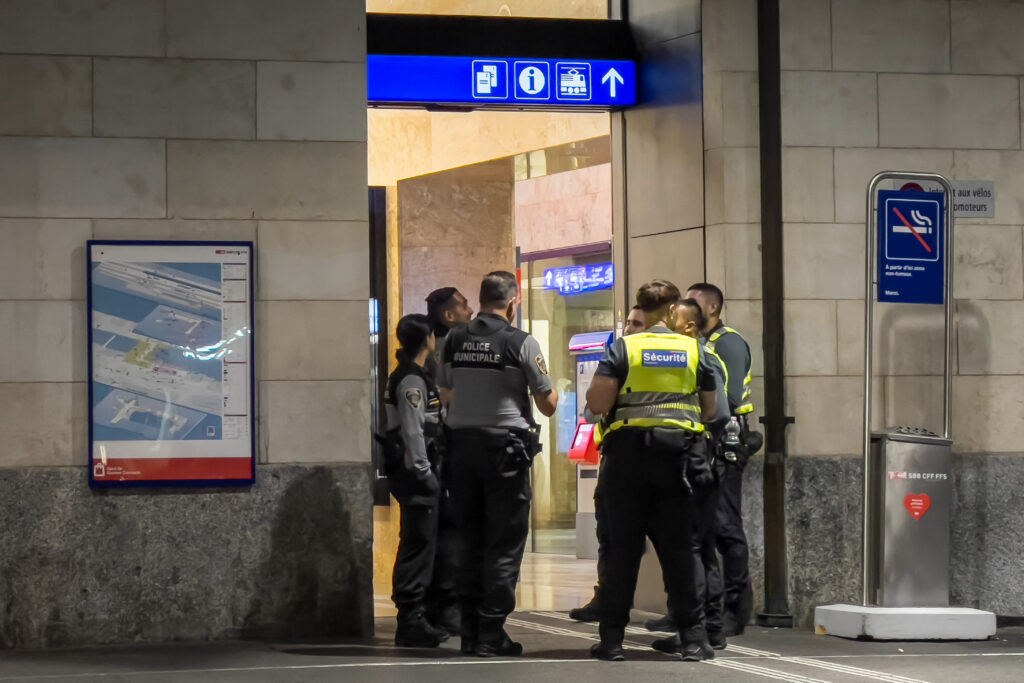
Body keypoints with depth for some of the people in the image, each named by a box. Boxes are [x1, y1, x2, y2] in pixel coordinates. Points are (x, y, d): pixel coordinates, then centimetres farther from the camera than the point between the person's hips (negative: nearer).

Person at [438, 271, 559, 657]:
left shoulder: (454, 341, 4)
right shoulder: (521, 343, -9)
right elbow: (547, 405, -4)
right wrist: (551, 390, 17)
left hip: (463, 444, 5)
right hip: (506, 447, -5)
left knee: (471, 542, 12)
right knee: (504, 545, 0)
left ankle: (470, 633, 13)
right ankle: (491, 635, -3)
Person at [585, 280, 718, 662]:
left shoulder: (623, 348, -3)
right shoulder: (694, 350, 4)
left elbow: (597, 403, -8)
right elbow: (710, 409, 11)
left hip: (628, 454, -1)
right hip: (678, 454, 1)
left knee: (622, 548, 4)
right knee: (678, 548, 7)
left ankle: (612, 639, 4)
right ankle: (692, 638, 5)